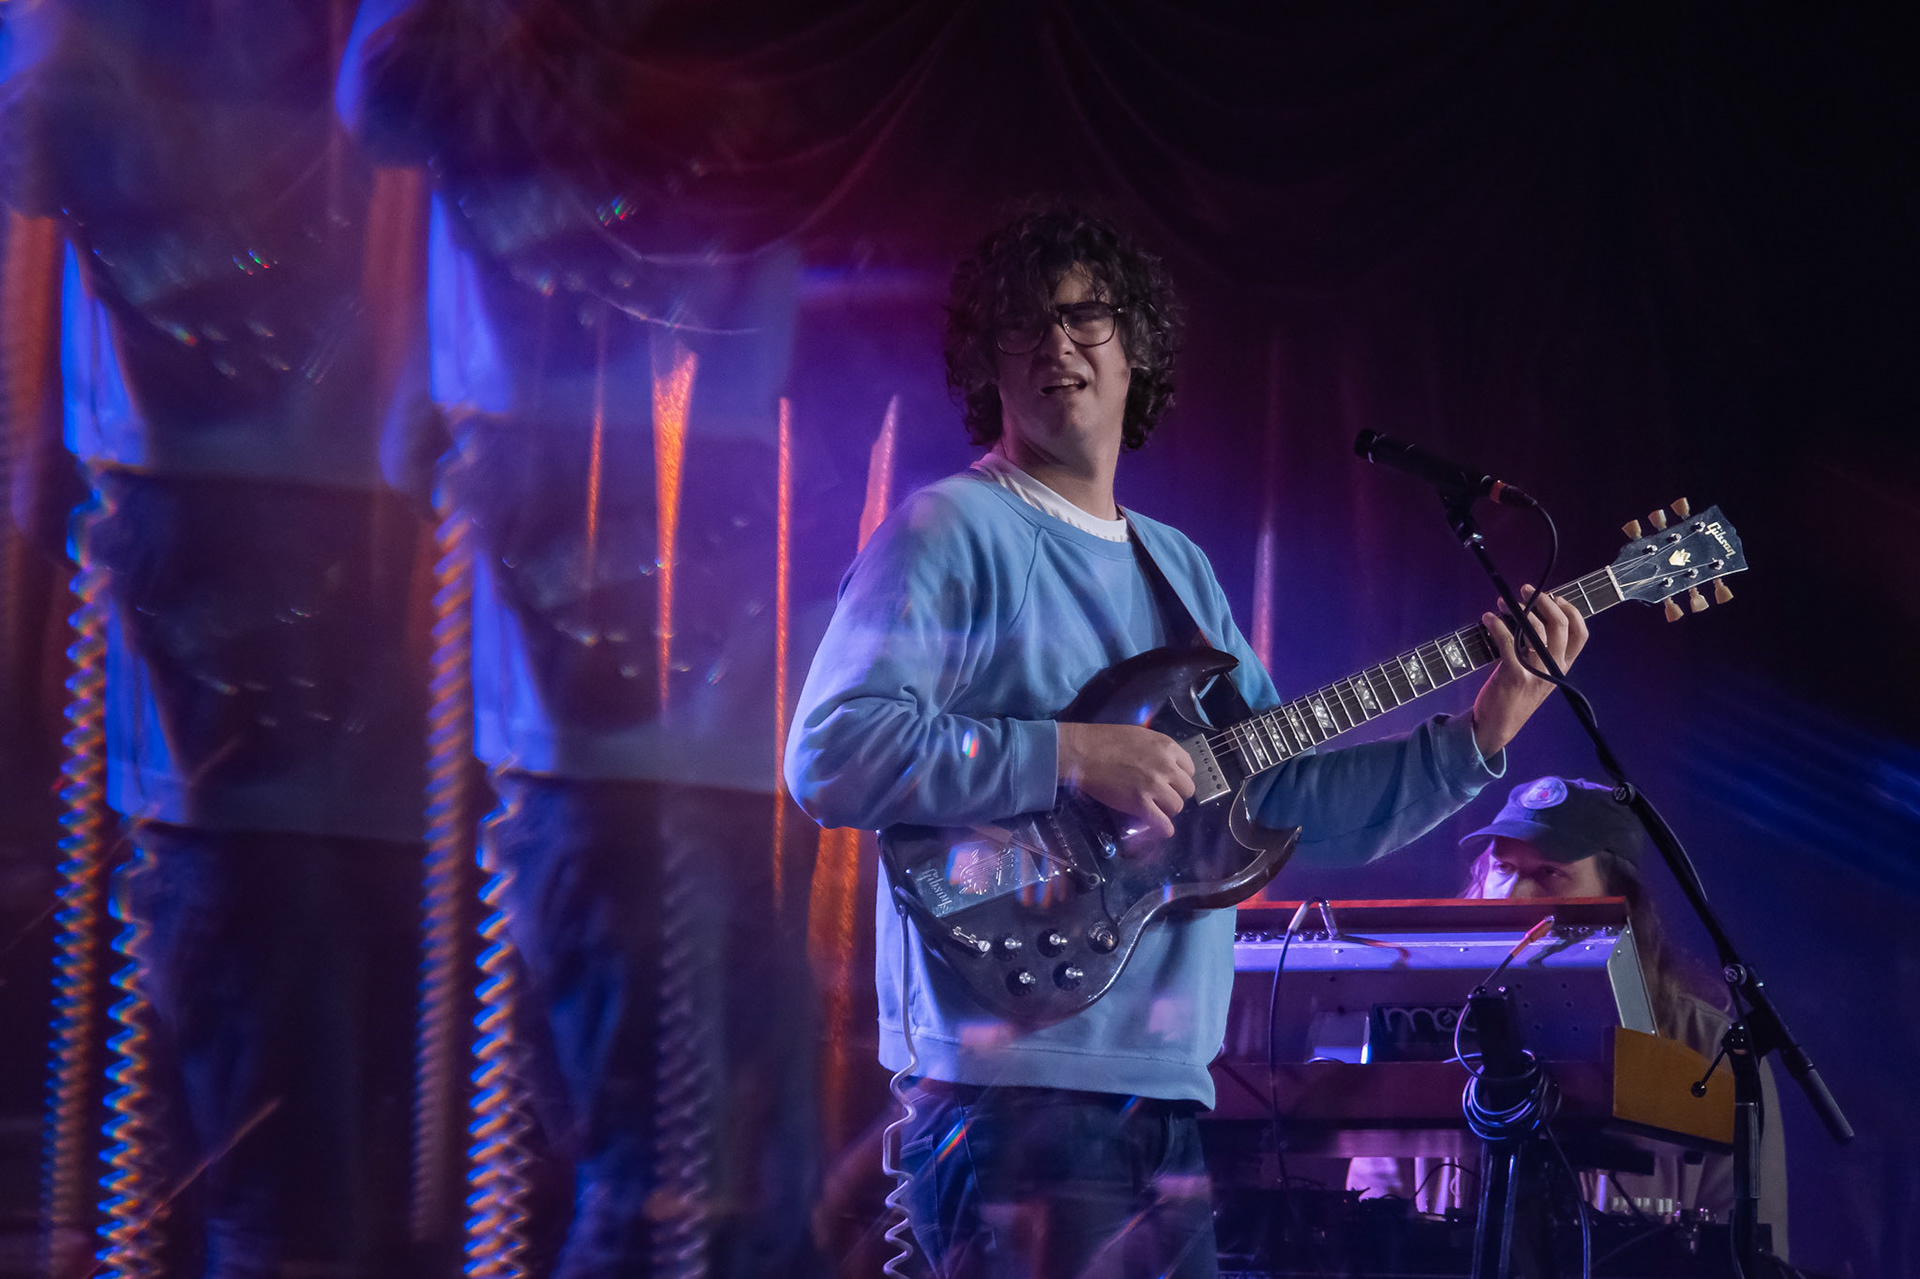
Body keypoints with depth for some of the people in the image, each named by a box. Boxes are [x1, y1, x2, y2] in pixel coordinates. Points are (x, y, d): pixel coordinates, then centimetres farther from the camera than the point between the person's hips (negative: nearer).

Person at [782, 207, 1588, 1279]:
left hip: (1166, 1092, 8)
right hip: (1012, 1082, -8)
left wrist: (1477, 736, 9)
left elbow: (1286, 802, 19)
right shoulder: (955, 533, -4)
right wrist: (1070, 757, -19)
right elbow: (829, 753, -16)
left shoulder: (1181, 571, 19)